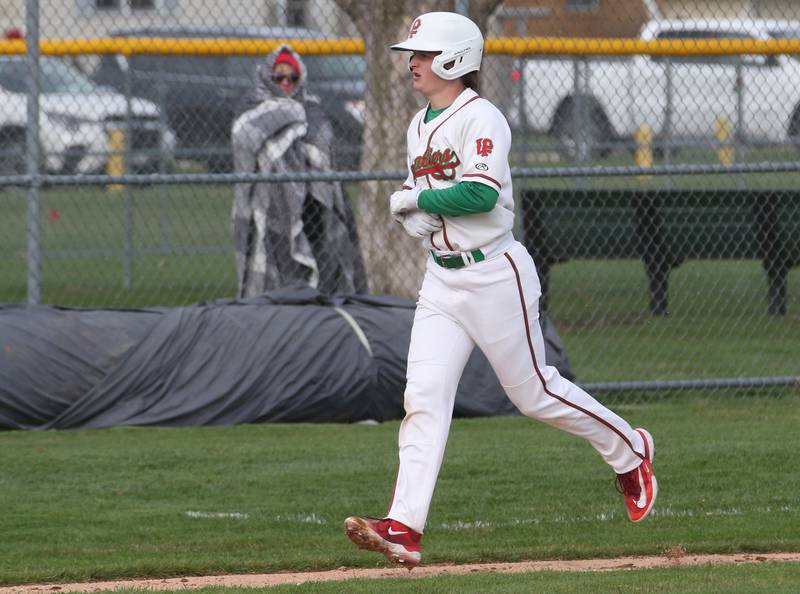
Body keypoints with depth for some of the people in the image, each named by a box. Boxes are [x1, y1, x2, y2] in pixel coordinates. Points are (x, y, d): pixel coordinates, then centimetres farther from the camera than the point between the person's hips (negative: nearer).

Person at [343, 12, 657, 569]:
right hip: (442, 279, 7)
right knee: (424, 396, -6)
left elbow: (480, 193, -27)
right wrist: (413, 214, 1)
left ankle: (630, 450, 28)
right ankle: (404, 528, -14)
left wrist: (415, 198, -15)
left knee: (534, 391, 3)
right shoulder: (420, 125, 12)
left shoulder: (481, 118, -14)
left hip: (494, 274, -7)